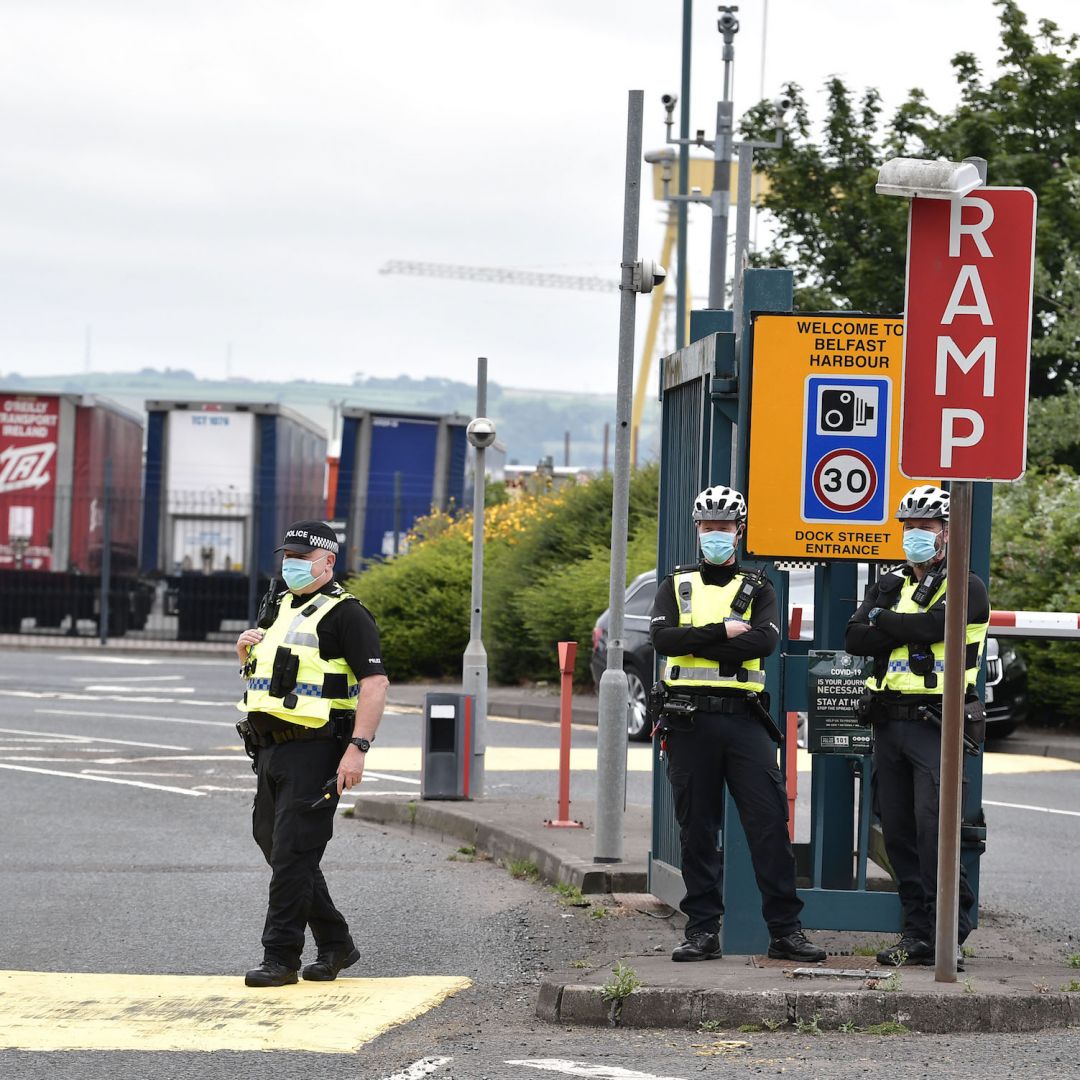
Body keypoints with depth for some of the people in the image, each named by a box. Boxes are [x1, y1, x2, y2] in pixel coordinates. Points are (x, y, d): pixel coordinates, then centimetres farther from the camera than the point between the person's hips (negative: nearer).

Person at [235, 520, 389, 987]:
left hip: (314, 751, -9)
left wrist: (358, 749, -24)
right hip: (271, 748, 9)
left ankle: (281, 957, -6)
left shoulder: (345, 614, -9)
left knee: (292, 852, -10)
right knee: (273, 842, 12)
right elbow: (255, 672, 30)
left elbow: (375, 683, -16)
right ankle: (335, 944, 23)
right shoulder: (280, 607, 17)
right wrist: (245, 648, 6)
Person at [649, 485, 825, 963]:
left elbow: (765, 640, -9)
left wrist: (694, 643, -11)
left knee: (770, 822, -5)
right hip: (690, 721, 0)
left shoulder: (757, 590, 11)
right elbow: (662, 637, -7)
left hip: (743, 718, 0)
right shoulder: (677, 585, 12)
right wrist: (722, 632, -12)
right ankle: (703, 929, 9)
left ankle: (785, 929, -2)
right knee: (697, 828, 3)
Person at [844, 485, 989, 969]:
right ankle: (918, 933, 11)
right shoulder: (890, 586, 17)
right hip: (890, 724, 6)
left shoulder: (967, 589, 0)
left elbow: (933, 624, -18)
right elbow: (854, 640, 3)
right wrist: (907, 629, -10)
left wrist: (881, 621, -4)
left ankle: (951, 927, -7)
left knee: (932, 827, -14)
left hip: (935, 725, -6)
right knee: (898, 832, 5)